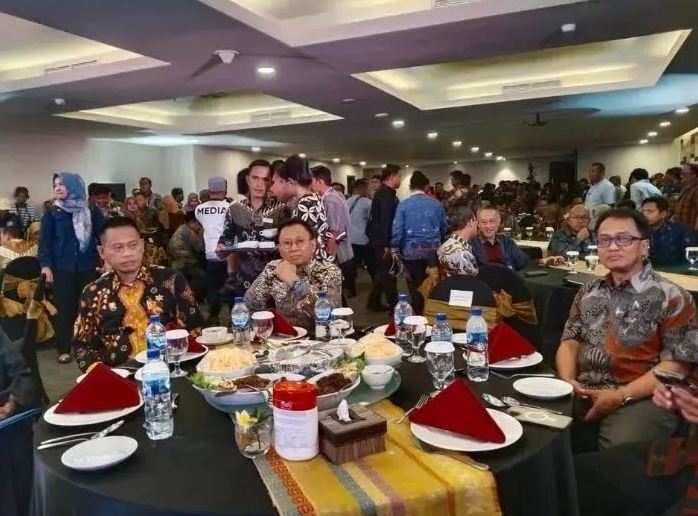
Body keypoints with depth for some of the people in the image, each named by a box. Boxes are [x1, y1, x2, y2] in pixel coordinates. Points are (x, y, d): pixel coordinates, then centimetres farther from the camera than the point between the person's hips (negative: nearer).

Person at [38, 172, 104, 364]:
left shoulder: (91, 212, 6)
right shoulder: (52, 213, 4)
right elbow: (44, 241, 0)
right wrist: (46, 265, -11)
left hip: (88, 267, 1)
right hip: (62, 268, 0)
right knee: (65, 308, 2)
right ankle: (64, 349, 11)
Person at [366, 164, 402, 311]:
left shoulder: (382, 193, 15)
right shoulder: (387, 194, -17)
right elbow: (385, 220, -23)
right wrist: (386, 244, -24)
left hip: (377, 239, 10)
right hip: (382, 240, -10)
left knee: (382, 272, 16)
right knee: (388, 273, -4)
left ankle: (374, 302, 23)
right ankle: (394, 305, 3)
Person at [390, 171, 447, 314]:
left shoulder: (403, 204, -5)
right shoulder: (437, 204, 2)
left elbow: (397, 229, -8)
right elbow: (444, 227, 8)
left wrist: (394, 248, 4)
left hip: (412, 251, -2)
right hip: (433, 250, 2)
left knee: (415, 286, 7)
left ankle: (418, 316, 14)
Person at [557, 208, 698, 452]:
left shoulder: (670, 297, -1)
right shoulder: (589, 292, 16)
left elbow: (677, 363, -6)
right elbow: (570, 340, 14)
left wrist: (621, 395, -15)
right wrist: (567, 380, -6)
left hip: (639, 400, -4)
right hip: (581, 395, 4)